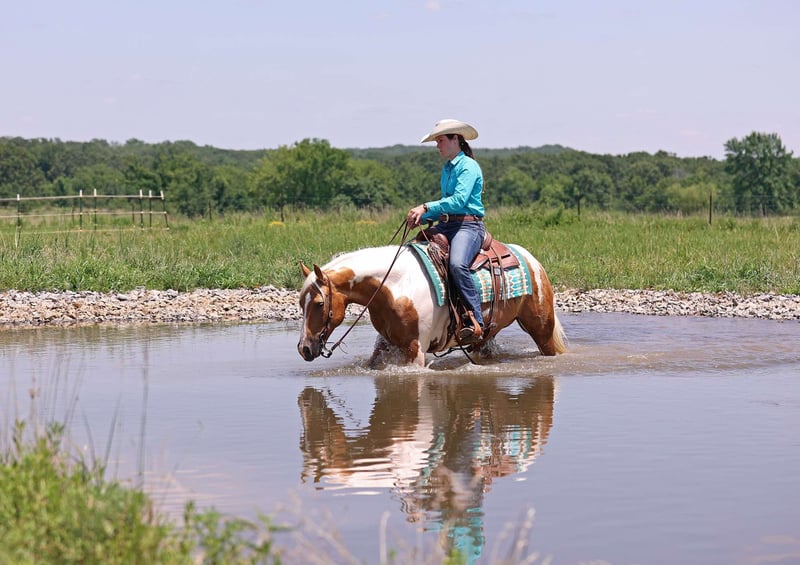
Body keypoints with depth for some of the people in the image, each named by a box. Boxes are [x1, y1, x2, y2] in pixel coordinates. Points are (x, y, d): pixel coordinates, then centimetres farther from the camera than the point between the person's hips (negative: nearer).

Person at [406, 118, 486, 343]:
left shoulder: (468, 166, -7)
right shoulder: (447, 168, 20)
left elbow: (458, 201, -20)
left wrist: (426, 207, -23)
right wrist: (423, 217, 7)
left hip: (468, 225, -9)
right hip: (445, 224, 9)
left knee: (457, 264, -35)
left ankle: (475, 321, -33)